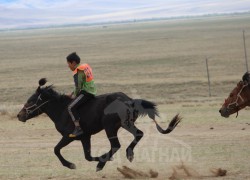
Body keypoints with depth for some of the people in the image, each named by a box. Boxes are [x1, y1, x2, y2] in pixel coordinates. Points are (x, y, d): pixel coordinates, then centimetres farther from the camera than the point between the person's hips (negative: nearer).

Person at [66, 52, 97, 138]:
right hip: (92, 91, 10)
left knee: (71, 107, -17)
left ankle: (78, 128, -24)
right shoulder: (85, 66, 15)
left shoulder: (78, 72, -14)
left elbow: (78, 87, -15)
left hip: (86, 93, -10)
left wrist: (74, 95, 3)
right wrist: (72, 94, 19)